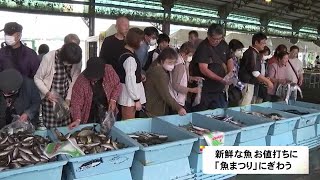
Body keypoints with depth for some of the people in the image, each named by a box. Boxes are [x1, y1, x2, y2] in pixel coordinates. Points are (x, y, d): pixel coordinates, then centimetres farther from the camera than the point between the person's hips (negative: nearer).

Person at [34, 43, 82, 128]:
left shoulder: (76, 61, -11)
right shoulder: (48, 58, -17)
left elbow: (74, 80, -2)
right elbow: (37, 78, -7)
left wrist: (68, 98, -7)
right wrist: (47, 93, -18)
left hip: (66, 98, 2)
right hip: (50, 97, -2)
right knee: (50, 127, 2)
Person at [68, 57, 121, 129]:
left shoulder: (109, 71, -17)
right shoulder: (81, 81, -21)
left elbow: (117, 86, 0)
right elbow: (76, 102, -17)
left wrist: (113, 100, -14)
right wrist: (77, 119, -28)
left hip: (108, 112, 2)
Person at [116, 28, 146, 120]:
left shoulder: (125, 52, 6)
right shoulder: (130, 58, -23)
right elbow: (130, 80, -23)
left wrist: (139, 76, 7)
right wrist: (137, 99, -19)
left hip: (128, 94, 10)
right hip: (130, 96, -10)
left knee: (126, 122, 21)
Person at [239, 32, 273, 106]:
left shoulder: (250, 52, 14)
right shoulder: (253, 53, -15)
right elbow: (255, 73, -19)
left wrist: (264, 80, 17)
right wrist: (267, 81, -9)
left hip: (248, 83, 10)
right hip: (247, 83, -10)